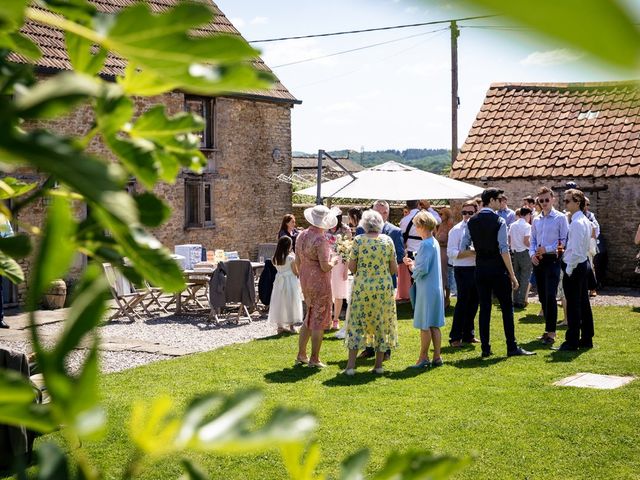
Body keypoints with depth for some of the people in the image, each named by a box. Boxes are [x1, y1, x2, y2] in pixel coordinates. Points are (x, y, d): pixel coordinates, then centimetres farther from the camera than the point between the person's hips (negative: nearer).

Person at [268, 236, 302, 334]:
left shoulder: (275, 258, -1)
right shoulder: (291, 258, -15)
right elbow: (296, 272, -10)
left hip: (279, 281, 5)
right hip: (290, 281, -5)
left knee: (279, 304, 10)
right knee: (290, 303, 4)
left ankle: (280, 326, 13)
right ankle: (291, 326, 7)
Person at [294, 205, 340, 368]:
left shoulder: (301, 235, 5)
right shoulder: (320, 240, -20)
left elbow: (297, 261, 12)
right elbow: (325, 266, -22)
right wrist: (333, 261, -2)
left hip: (305, 281, 8)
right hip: (320, 283, -8)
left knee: (309, 318, 20)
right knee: (319, 320, 3)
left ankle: (301, 355, 23)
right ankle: (314, 359, 8)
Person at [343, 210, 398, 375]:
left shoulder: (358, 240, -6)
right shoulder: (388, 240, -2)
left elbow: (351, 267, -4)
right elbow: (394, 269, 1)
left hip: (362, 288, -1)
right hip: (384, 288, 1)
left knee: (357, 324, 6)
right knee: (382, 324, 11)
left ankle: (351, 365, 2)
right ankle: (379, 365, 14)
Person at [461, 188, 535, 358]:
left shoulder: (471, 222, 4)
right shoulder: (499, 221, -11)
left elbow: (463, 249, 4)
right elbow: (504, 250, -14)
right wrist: (512, 275, -11)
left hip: (480, 269, 5)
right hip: (497, 269, -5)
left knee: (484, 308, 8)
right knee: (507, 307, 3)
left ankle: (485, 348, 9)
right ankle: (512, 347, 3)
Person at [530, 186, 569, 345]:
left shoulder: (560, 218, -3)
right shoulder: (536, 220, 14)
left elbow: (564, 240, -7)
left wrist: (547, 249, -14)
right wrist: (532, 253, 0)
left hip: (552, 259, -6)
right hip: (538, 261, 6)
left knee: (550, 296, -11)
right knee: (542, 297, 9)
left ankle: (550, 332, -8)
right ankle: (549, 329, 18)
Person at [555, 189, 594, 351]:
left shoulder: (577, 223, -19)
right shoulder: (585, 221, 11)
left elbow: (575, 251, -22)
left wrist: (569, 270, -16)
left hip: (574, 267, -10)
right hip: (583, 264, 10)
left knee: (573, 305, -3)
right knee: (583, 303, 14)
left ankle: (572, 341, 2)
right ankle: (586, 339, 21)